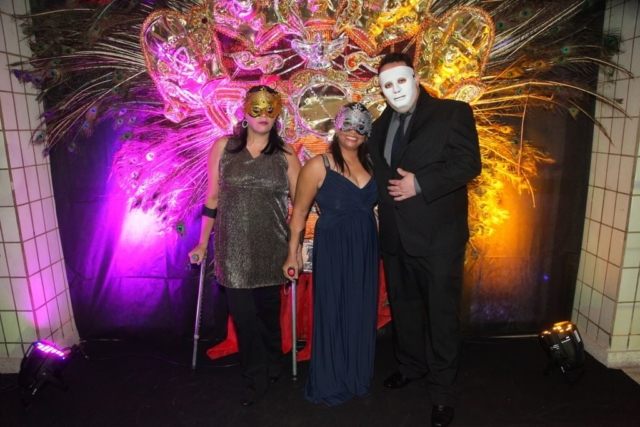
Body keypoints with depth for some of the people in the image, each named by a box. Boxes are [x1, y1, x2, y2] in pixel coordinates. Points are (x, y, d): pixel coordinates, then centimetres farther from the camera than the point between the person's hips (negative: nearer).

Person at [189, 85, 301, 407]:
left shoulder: (285, 154, 1)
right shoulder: (223, 147, 1)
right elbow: (212, 198, 4)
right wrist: (202, 243, 7)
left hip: (271, 249, 0)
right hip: (233, 249, 0)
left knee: (268, 312, 13)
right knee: (243, 314, 5)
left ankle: (270, 368, 41)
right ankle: (255, 376, 29)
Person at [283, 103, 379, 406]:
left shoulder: (370, 164, 4)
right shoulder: (318, 166, -10)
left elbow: (377, 203, 10)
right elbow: (299, 212, -6)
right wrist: (293, 254, -6)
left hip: (366, 249, 5)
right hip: (332, 249, -5)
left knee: (362, 313, 16)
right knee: (333, 313, 8)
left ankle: (357, 376, 38)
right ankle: (330, 383, 29)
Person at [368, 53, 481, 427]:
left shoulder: (452, 113, -4)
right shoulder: (380, 126, 14)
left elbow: (469, 163, -14)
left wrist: (420, 184, -20)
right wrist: (383, 196, 1)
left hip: (438, 235, -6)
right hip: (395, 236, 6)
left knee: (441, 313, 4)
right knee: (403, 306, 19)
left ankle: (444, 392, 22)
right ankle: (411, 365, 42)